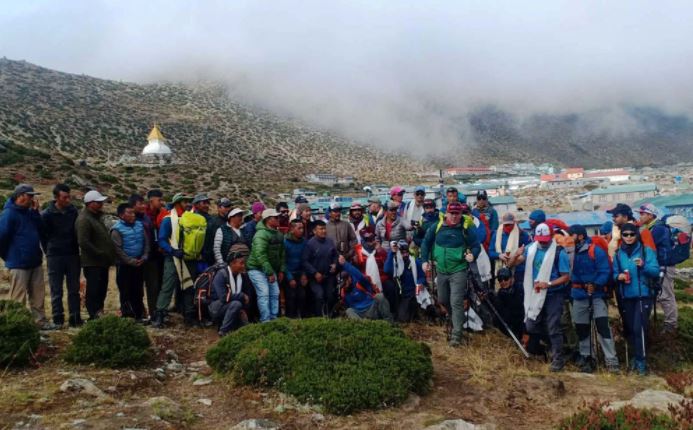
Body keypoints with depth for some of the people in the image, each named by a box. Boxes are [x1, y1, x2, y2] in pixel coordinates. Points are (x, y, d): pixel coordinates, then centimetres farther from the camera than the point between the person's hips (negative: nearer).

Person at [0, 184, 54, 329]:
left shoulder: (29, 212, 12)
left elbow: (41, 232, 4)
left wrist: (35, 212, -3)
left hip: (35, 262, 8)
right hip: (19, 264, -8)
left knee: (38, 295, 12)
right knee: (18, 298, 0)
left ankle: (41, 321, 20)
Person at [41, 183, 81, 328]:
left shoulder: (74, 212, 2)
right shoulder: (47, 215, -7)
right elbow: (43, 236, -1)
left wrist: (76, 249, 4)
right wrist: (50, 252, 0)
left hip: (73, 255, 3)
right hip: (55, 257, -3)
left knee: (74, 289, 7)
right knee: (56, 290, 3)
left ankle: (75, 318, 13)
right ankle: (58, 319, 10)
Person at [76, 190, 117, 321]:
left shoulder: (97, 216, 15)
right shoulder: (84, 219, -15)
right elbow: (83, 242, -24)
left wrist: (109, 255, 13)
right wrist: (100, 254, -19)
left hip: (102, 262, 10)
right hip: (92, 263, -10)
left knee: (102, 291, 16)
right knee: (93, 292, -5)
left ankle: (99, 314, 26)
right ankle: (94, 317, 0)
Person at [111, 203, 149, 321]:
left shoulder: (140, 225, 5)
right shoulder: (117, 229, -11)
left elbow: (146, 242, 9)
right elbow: (118, 250, -15)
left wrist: (144, 257, -3)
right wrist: (132, 261, -16)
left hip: (139, 264, 5)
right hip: (124, 265, -5)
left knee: (138, 291, 13)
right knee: (126, 292, 1)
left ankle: (139, 315, 23)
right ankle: (127, 316, 8)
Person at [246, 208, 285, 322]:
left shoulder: (279, 235, 9)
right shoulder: (261, 234, -20)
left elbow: (282, 254, 14)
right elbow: (260, 255, -27)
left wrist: (282, 270, 6)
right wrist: (270, 272, -26)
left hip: (271, 269, 8)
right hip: (257, 269, -8)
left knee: (275, 293, 6)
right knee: (264, 293, -15)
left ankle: (274, 318, 15)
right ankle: (265, 320, -12)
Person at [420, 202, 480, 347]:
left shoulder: (466, 228, -12)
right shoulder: (437, 227, -4)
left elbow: (476, 246, -7)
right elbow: (426, 243, 8)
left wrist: (473, 255, -28)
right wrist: (425, 260, 2)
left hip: (458, 271, -4)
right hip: (441, 271, 5)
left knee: (456, 302, -11)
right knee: (443, 300, 19)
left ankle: (457, 334, -4)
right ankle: (455, 318, 47)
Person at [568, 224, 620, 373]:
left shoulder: (596, 251, -11)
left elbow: (605, 272, -14)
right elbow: (570, 272, 11)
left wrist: (595, 285, -24)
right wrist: (571, 287, -5)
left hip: (597, 294, -5)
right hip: (579, 295, 5)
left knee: (602, 324, -14)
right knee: (581, 328, 9)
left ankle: (611, 361, -10)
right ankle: (586, 357, 22)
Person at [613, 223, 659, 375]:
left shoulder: (647, 251, -4)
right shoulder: (618, 254, 6)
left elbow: (656, 271, -10)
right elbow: (614, 273, 11)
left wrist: (643, 266, -27)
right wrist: (618, 276, -12)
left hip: (643, 295, -4)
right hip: (626, 296, 4)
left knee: (639, 328, -11)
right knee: (629, 328, 11)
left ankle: (641, 360, -1)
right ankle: (637, 356, 27)